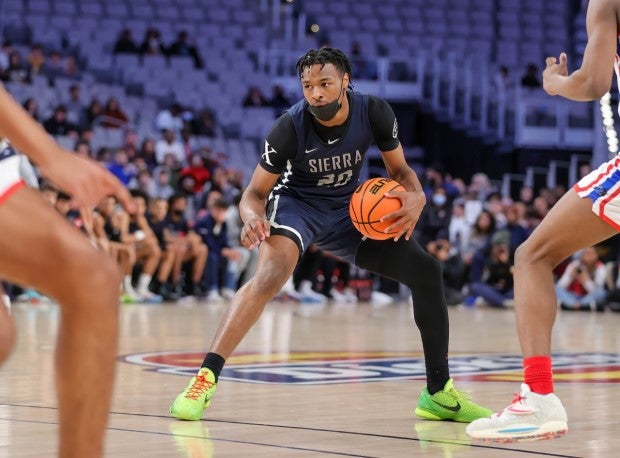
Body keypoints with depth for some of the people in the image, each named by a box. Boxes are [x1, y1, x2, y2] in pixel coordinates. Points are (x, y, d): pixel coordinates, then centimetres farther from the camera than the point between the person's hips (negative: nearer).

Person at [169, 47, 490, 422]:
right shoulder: (291, 127, -25)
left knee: (427, 271, -5)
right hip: (297, 203, -4)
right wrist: (254, 217, -40)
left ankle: (439, 393, 9)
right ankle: (205, 379, -36)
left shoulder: (375, 113, -17)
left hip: (348, 208, 4)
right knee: (271, 274, -35)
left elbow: (399, 170, -1)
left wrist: (416, 197, -24)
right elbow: (254, 193, -16)